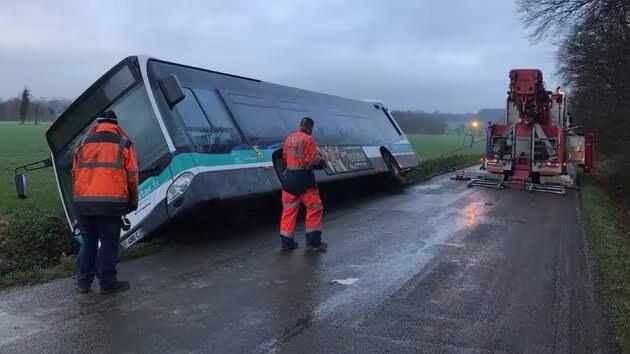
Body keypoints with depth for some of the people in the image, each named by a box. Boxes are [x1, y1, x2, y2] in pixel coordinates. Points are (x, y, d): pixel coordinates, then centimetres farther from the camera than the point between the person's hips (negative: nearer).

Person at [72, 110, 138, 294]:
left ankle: (83, 282, 23)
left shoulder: (84, 143, 14)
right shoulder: (123, 143, 5)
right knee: (109, 242, 6)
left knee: (88, 241, 17)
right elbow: (132, 176, 3)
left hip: (83, 202, 4)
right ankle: (107, 283, 11)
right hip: (111, 202, -4)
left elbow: (75, 174, 17)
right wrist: (133, 202, 14)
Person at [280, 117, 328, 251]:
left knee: (289, 210, 12)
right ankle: (313, 242, 6)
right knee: (314, 208, 4)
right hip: (303, 178, -7)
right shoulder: (308, 139, -12)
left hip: (289, 177, 7)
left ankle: (286, 242, 15)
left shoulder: (289, 139, 10)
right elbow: (313, 159, -15)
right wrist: (321, 161, 4)